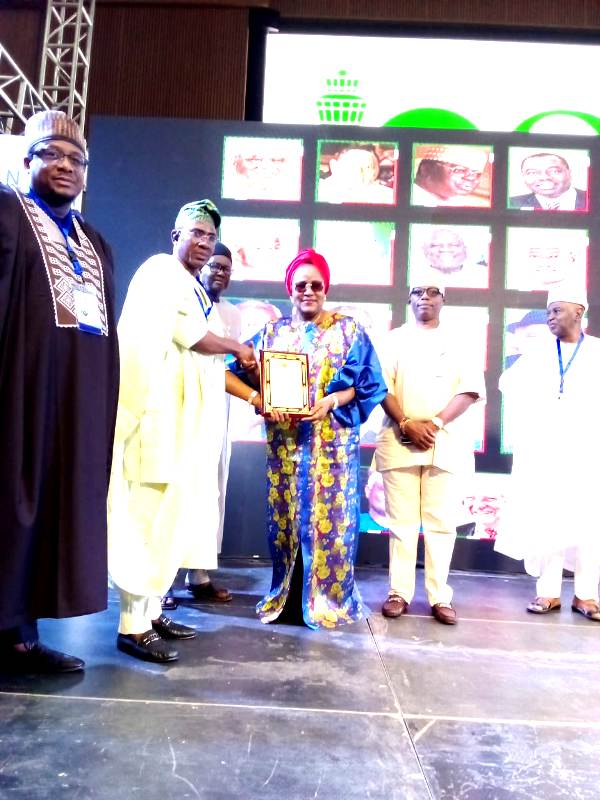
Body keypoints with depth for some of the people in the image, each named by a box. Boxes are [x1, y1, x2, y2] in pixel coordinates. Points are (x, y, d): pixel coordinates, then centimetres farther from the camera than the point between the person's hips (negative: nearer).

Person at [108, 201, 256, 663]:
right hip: (160, 412, -9)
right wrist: (236, 348, 1)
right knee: (153, 514, -9)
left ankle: (150, 611, 19)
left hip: (186, 418, 9)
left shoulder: (196, 289, 23)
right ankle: (133, 626, -2)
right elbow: (192, 337, -15)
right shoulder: (160, 271, -4)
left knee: (174, 514, 9)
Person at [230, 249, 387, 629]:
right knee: (285, 515, 4)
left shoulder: (348, 330, 5)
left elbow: (368, 384, 0)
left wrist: (331, 401, -16)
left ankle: (328, 597, 12)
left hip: (332, 440, -2)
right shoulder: (273, 332, 12)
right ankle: (285, 596, 17)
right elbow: (252, 378, 7)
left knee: (328, 515, -1)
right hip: (285, 440, 2)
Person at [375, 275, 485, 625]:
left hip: (448, 443, 0)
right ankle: (400, 592, 11)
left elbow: (470, 389, 0)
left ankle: (440, 596, 10)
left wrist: (435, 423, -14)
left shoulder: (459, 342, 12)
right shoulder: (396, 338, 12)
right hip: (400, 441, 0)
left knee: (442, 522, 2)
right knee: (402, 521, 2)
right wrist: (406, 425, -13)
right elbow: (382, 387, 1)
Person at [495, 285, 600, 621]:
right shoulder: (538, 352, 6)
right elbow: (508, 381, 15)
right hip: (542, 452, 1)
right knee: (544, 519, 2)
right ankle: (548, 591, 11)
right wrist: (528, 413, 6)